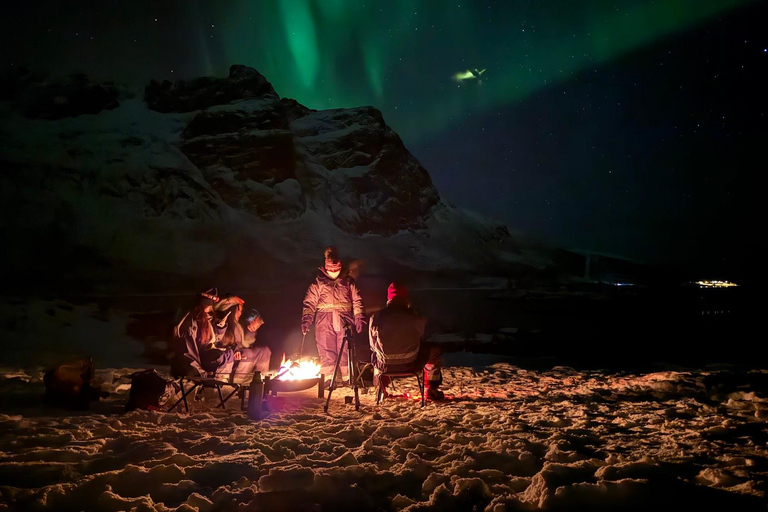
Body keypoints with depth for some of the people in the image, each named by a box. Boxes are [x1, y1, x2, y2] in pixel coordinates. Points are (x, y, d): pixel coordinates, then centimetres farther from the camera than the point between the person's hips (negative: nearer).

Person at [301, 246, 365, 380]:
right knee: (327, 352, -1)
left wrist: (359, 318, 2)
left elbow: (357, 301, 12)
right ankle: (327, 379, 7)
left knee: (346, 352, 0)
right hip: (325, 324, 0)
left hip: (344, 323, 0)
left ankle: (348, 378, 11)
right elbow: (309, 303, 5)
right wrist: (306, 320, -6)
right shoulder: (318, 283, 9)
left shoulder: (348, 281, 12)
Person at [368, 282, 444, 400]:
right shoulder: (415, 317, -13)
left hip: (385, 366, 2)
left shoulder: (375, 318, -10)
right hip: (411, 364, -2)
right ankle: (430, 390, 30)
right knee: (434, 349, 25)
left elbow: (373, 344, 4)